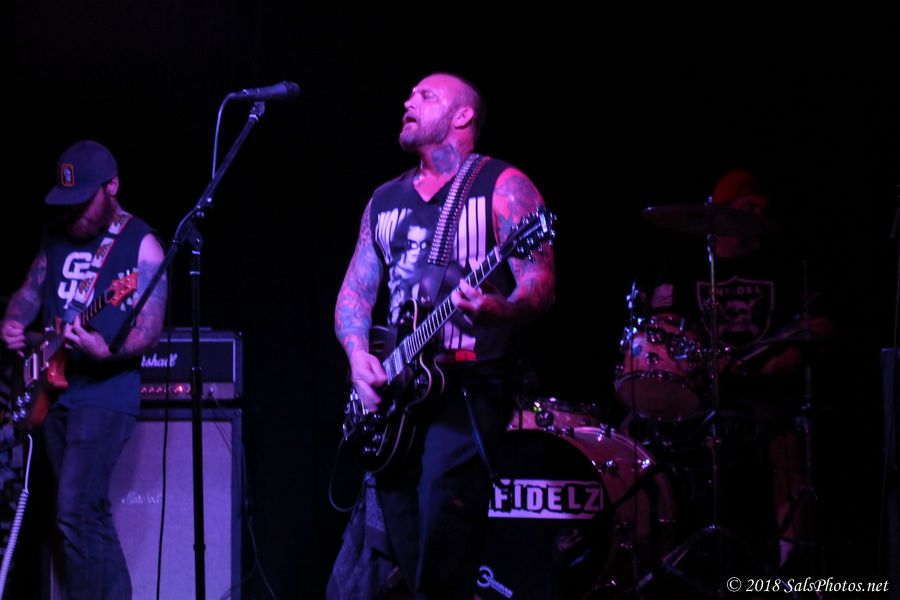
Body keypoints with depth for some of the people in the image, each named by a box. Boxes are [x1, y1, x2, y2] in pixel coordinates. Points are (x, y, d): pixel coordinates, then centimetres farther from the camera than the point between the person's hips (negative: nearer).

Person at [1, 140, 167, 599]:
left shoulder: (140, 245, -8)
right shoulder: (57, 235, 11)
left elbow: (150, 330, -13)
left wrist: (106, 351, -31)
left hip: (105, 394, -7)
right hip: (53, 393, 7)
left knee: (75, 511, -18)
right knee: (92, 513, 11)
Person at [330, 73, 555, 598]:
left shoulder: (503, 187, -1)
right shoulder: (387, 200, 19)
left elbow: (541, 283, -11)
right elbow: (355, 291, 17)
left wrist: (502, 311, -33)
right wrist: (359, 354, -3)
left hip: (468, 389, -6)